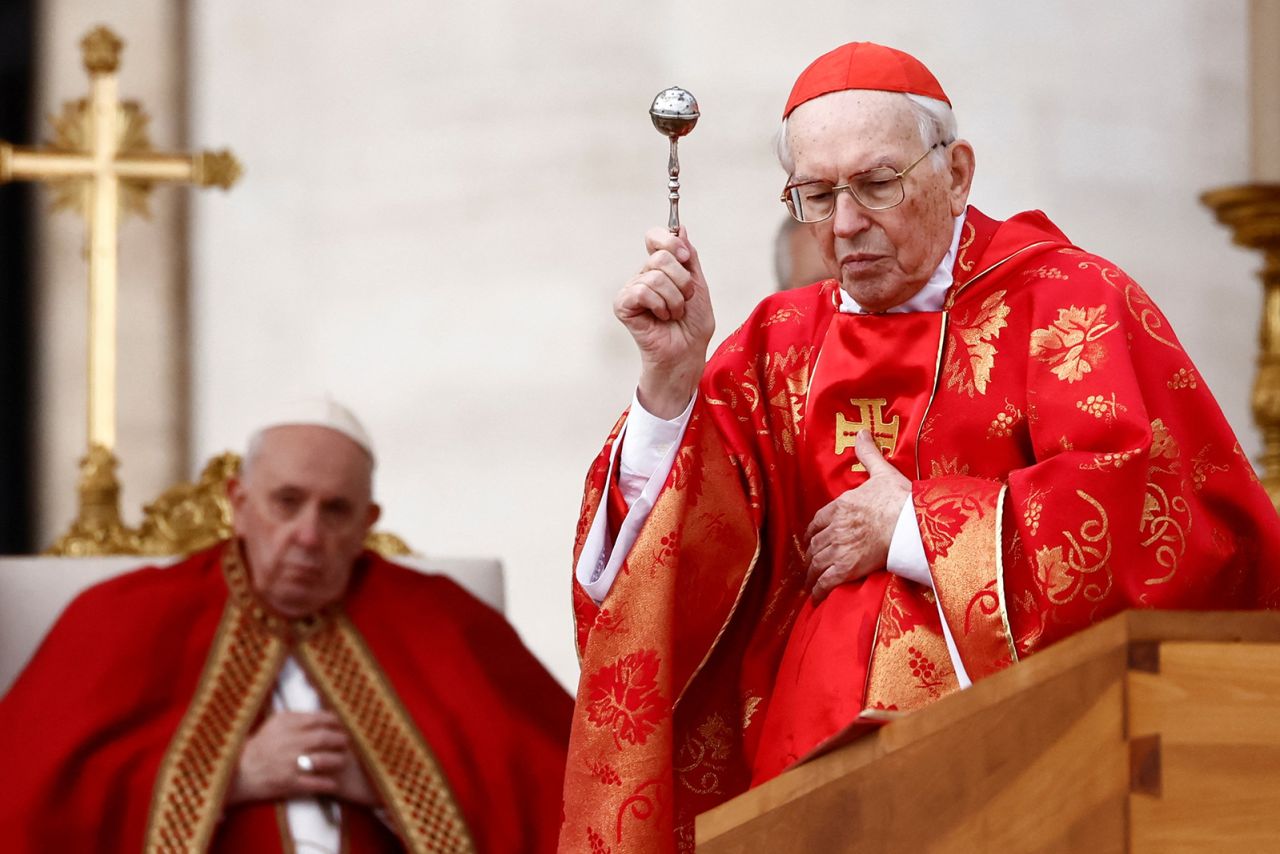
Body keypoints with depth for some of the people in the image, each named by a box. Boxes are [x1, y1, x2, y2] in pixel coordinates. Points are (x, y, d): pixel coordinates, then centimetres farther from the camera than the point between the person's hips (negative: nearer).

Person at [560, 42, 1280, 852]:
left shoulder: (1065, 301, 5)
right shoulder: (782, 339, 18)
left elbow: (1177, 514, -10)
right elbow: (697, 548, 9)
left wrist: (910, 527, -4)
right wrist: (672, 374, -6)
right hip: (805, 767, 4)